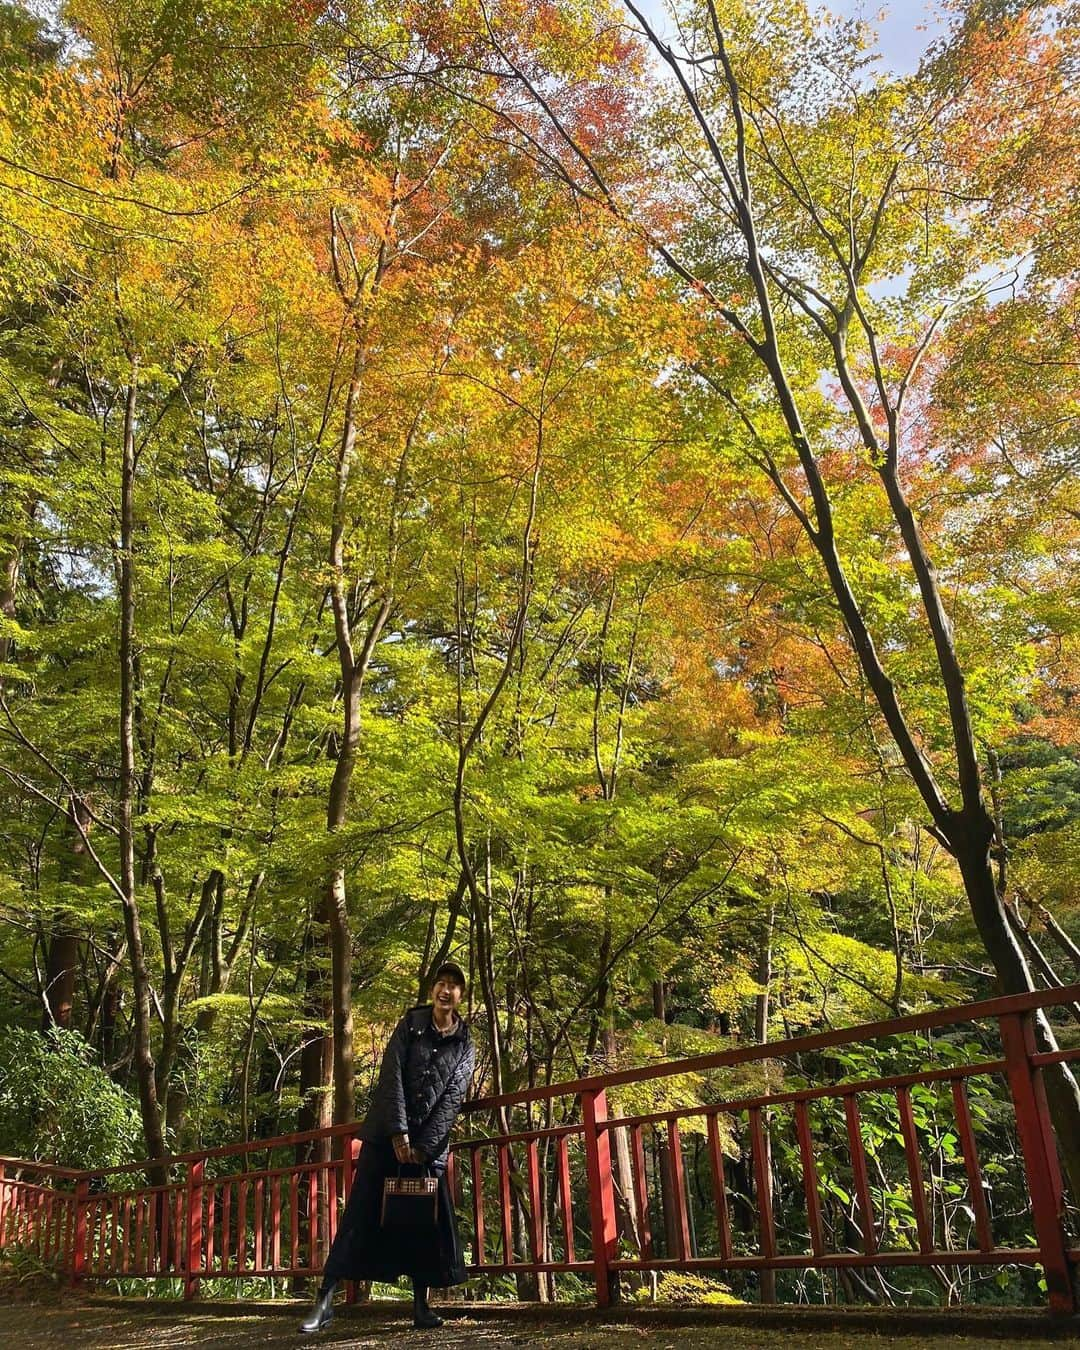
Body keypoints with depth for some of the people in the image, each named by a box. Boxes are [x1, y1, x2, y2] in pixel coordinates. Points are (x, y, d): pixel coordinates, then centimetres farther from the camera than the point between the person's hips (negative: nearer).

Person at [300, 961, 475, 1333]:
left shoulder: (464, 1045, 2)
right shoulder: (411, 1023, -1)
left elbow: (452, 1098, -4)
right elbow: (392, 1076, -9)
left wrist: (423, 1146, -13)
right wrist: (398, 1132, -17)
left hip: (430, 1142, 2)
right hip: (386, 1134, -1)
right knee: (361, 1214, -3)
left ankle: (421, 1306, 12)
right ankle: (325, 1300, 1)